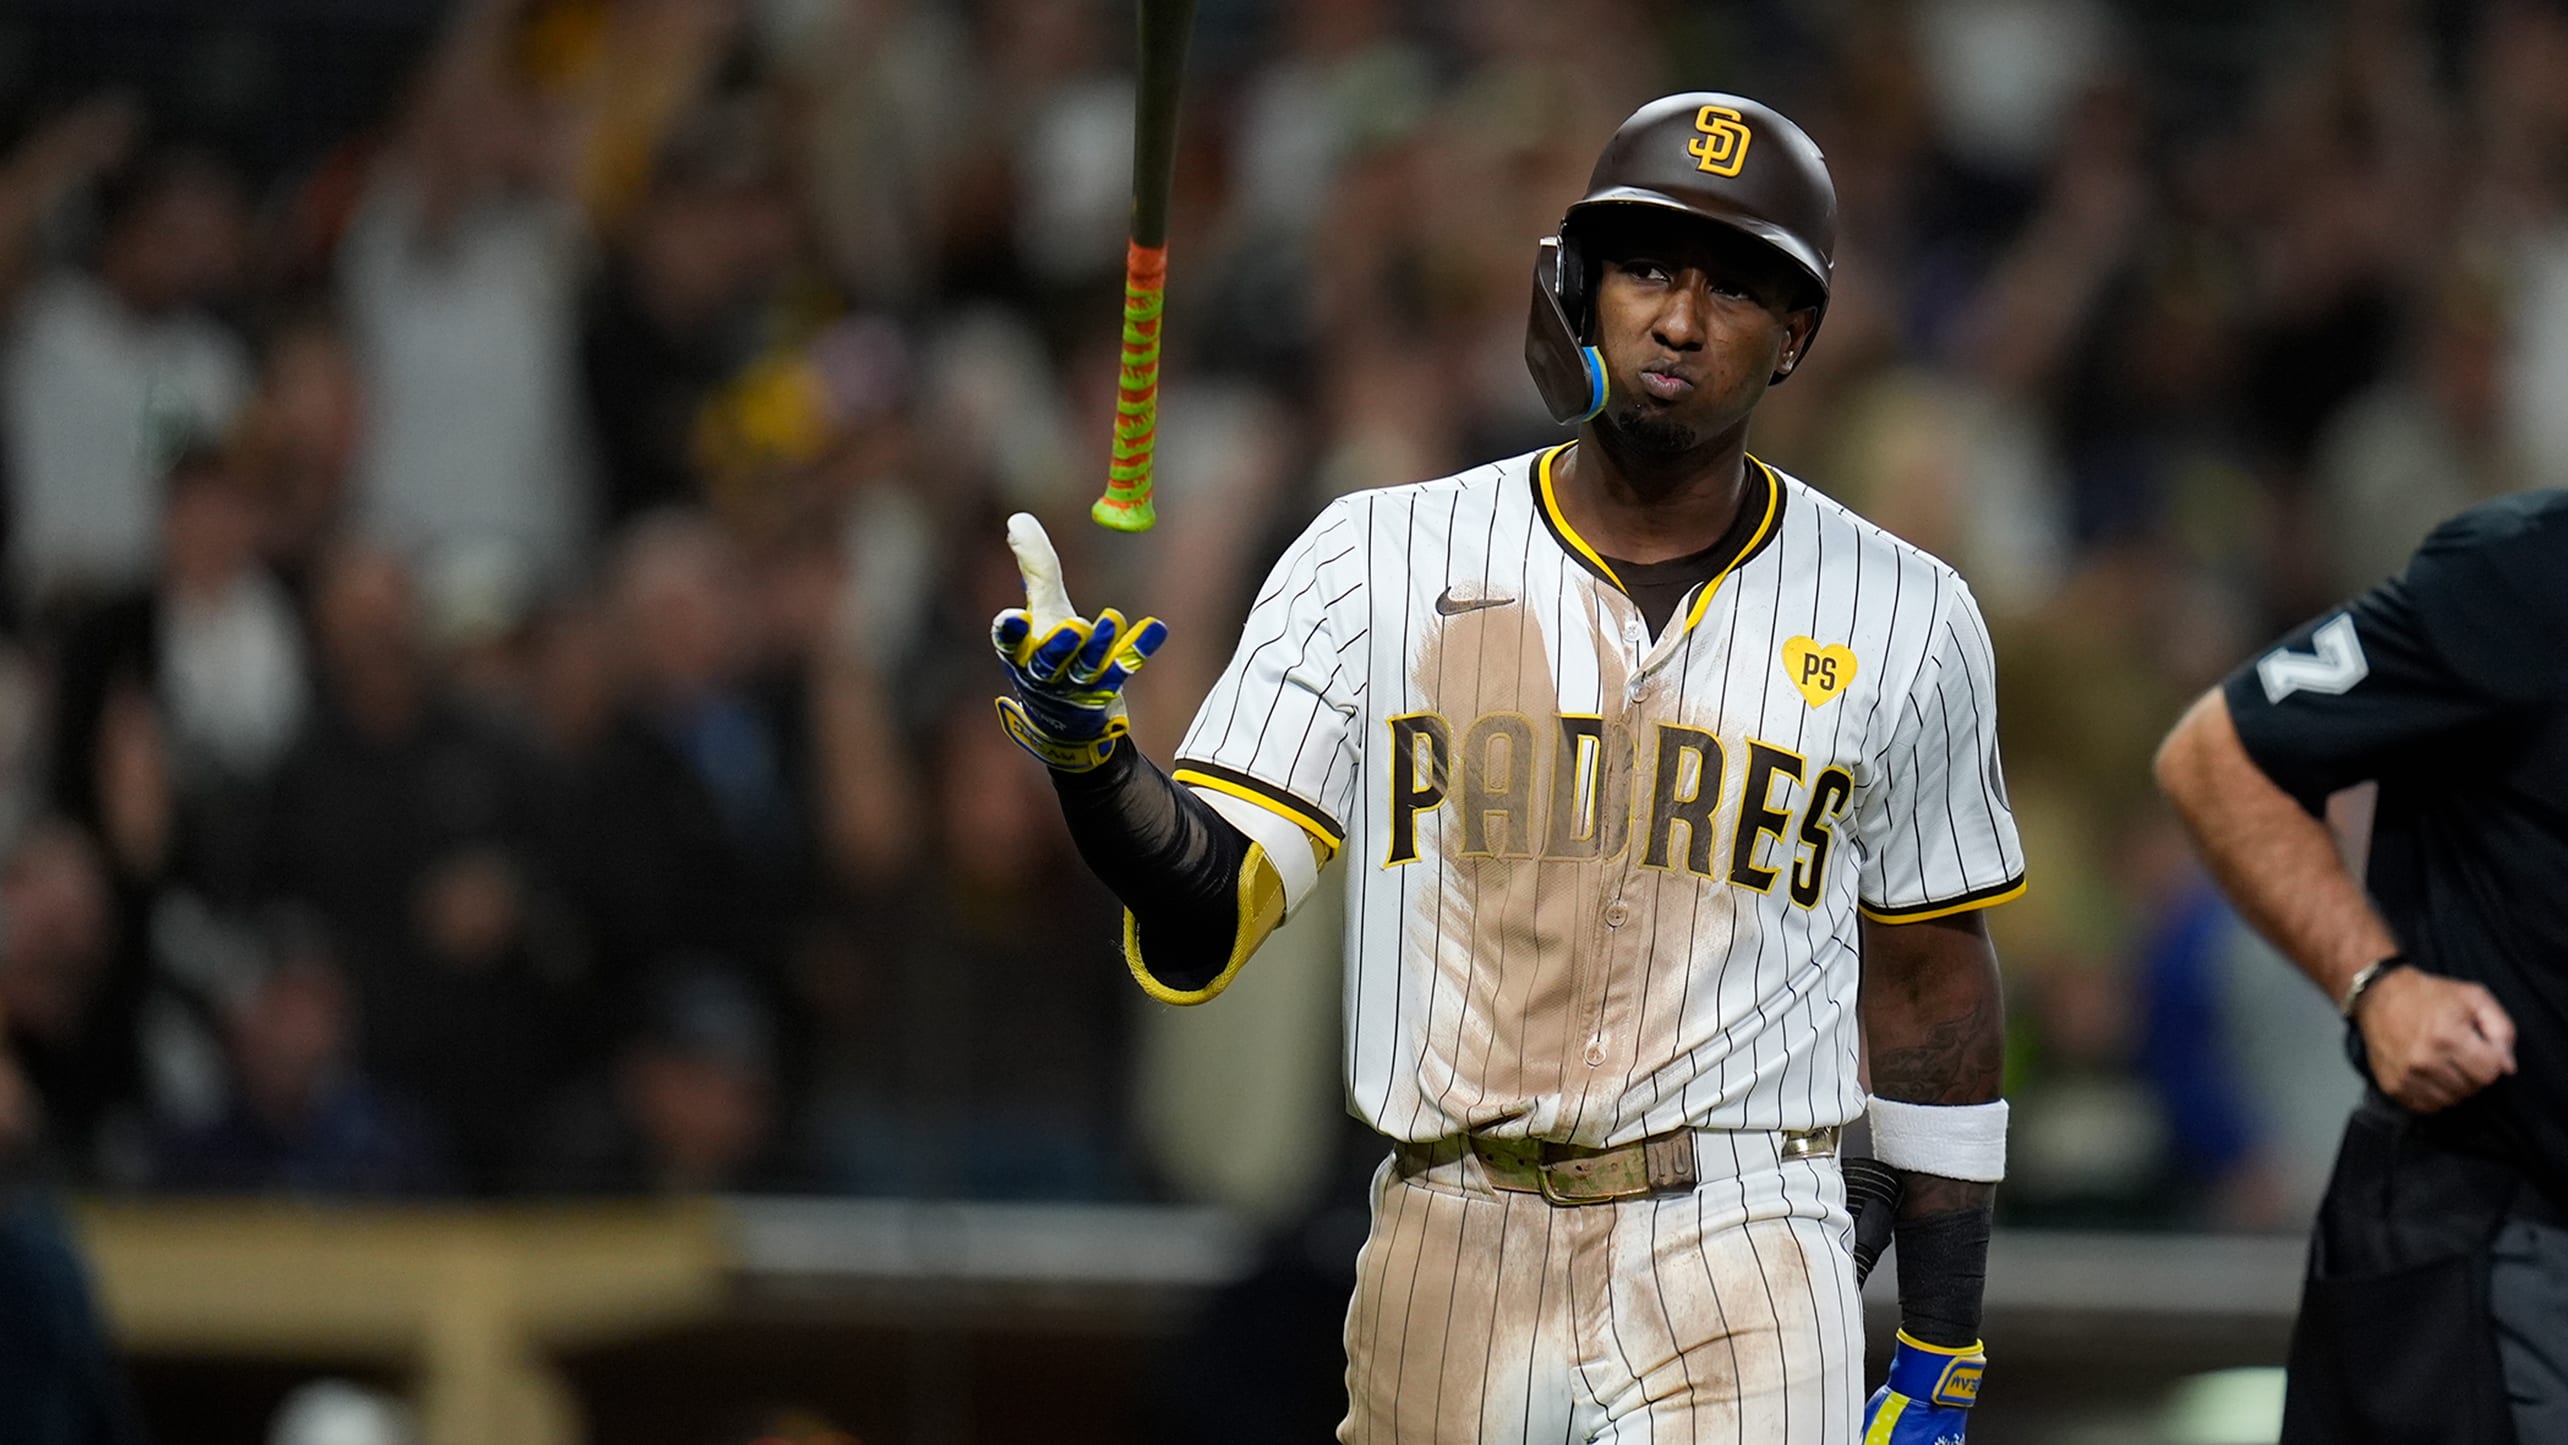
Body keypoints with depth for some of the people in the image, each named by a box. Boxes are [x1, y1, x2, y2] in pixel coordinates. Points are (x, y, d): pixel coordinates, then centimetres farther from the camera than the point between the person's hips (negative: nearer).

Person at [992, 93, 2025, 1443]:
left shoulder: (1897, 616, 6)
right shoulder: (1378, 560, 3)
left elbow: (1931, 972, 13)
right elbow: (1207, 913, -3)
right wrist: (1086, 756, -25)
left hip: (1744, 1283, -1)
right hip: (1451, 1265, 1)